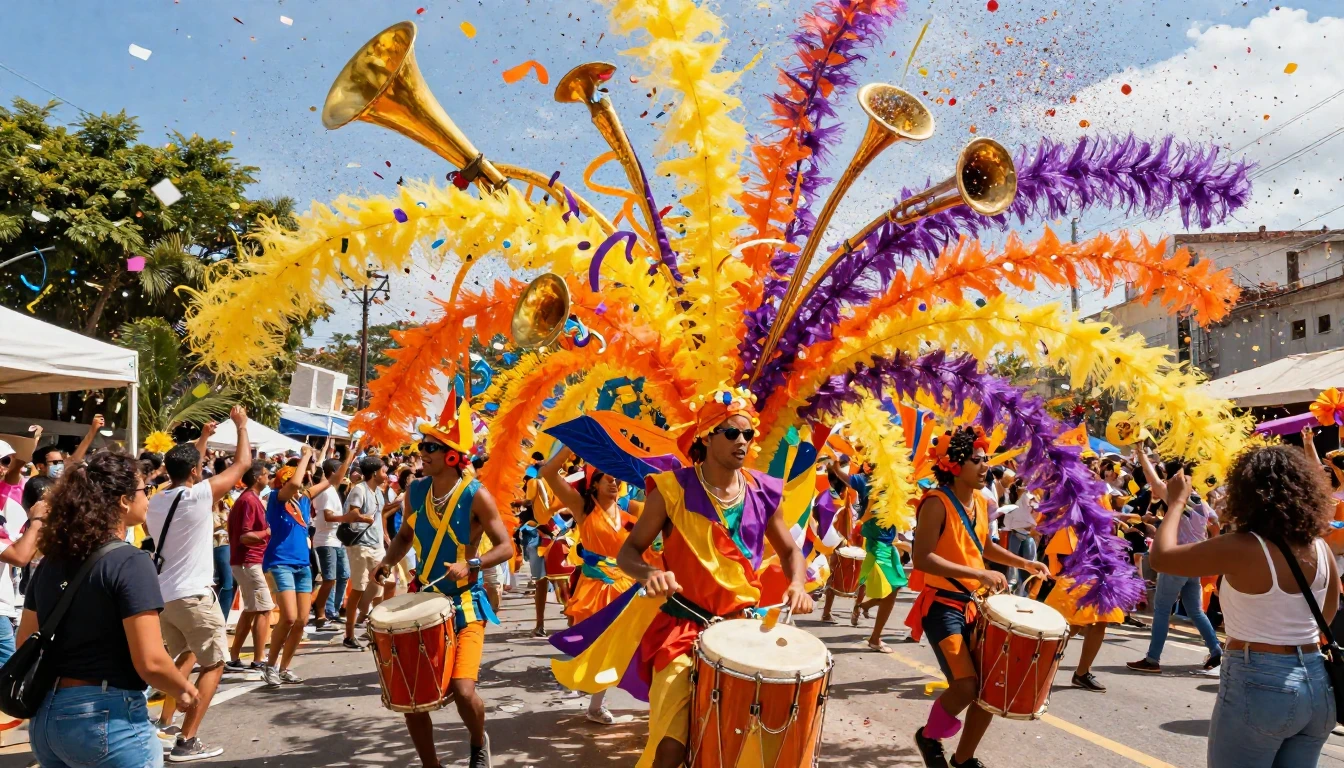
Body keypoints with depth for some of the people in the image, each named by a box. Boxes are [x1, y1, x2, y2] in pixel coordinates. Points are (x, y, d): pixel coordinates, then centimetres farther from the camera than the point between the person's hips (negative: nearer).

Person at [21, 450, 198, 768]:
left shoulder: (49, 562, 6)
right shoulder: (130, 561, -16)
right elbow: (150, 662, -21)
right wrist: (184, 690, -3)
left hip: (45, 715, 7)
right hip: (108, 718, -7)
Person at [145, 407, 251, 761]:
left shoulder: (156, 500, 7)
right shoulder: (200, 494, -15)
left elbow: (183, 471, 28)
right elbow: (242, 463, -6)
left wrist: (202, 439, 33)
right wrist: (241, 423, 7)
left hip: (163, 594, 8)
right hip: (193, 595, -8)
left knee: (187, 655, 27)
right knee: (213, 664, 2)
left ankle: (164, 722, 28)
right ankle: (187, 742, -2)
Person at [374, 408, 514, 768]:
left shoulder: (476, 495, -15)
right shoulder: (415, 491, -1)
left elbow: (506, 547, -14)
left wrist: (471, 564, -29)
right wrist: (388, 561, -2)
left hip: (465, 604, -5)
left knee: (462, 691, -16)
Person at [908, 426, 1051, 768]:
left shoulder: (982, 502, 8)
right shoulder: (937, 503, -18)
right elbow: (922, 558, -26)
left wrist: (1023, 563, 12)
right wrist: (979, 574, -29)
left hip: (974, 604, 8)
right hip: (942, 605, -8)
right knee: (966, 685, -17)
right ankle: (929, 736, 14)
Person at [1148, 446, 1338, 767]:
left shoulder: (1241, 548, -19)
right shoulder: (1320, 548, 1)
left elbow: (1160, 557, -11)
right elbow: (1328, 618, 14)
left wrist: (1176, 502, 1)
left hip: (1258, 684, -7)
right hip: (1317, 684, 7)